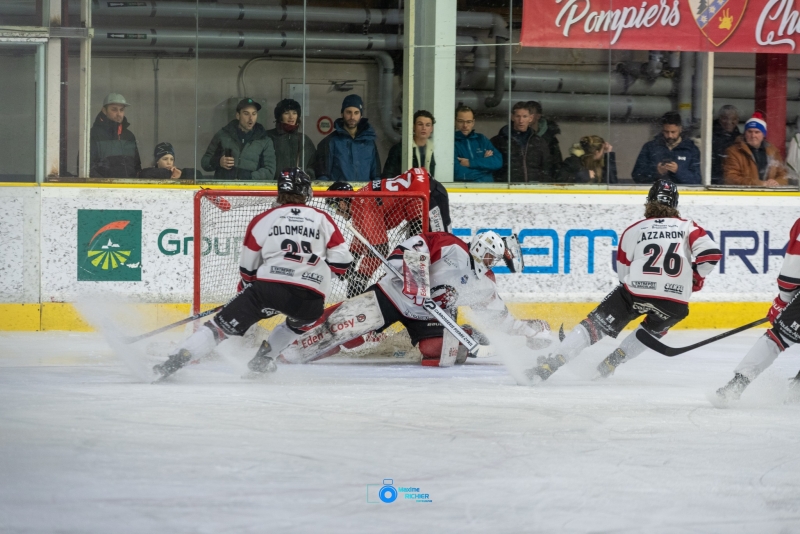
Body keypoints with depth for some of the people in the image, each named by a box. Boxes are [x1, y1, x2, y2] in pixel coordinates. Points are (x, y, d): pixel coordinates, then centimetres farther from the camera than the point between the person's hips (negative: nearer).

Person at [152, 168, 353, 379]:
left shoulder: (263, 220, 13)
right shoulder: (322, 219, 13)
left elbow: (248, 267, 16)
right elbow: (341, 261, 9)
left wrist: (244, 289, 36)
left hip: (269, 286, -1)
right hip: (312, 299, 1)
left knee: (224, 323, 5)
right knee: (297, 321, 36)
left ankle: (173, 362, -5)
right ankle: (262, 360, 22)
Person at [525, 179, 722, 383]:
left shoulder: (634, 230, 17)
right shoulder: (687, 227, 15)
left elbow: (623, 272, 20)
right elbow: (711, 252, 0)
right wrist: (695, 279, 16)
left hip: (636, 291, -1)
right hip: (675, 302, 1)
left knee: (596, 324, 7)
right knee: (653, 329, 34)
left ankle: (549, 366, -6)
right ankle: (613, 361, 22)